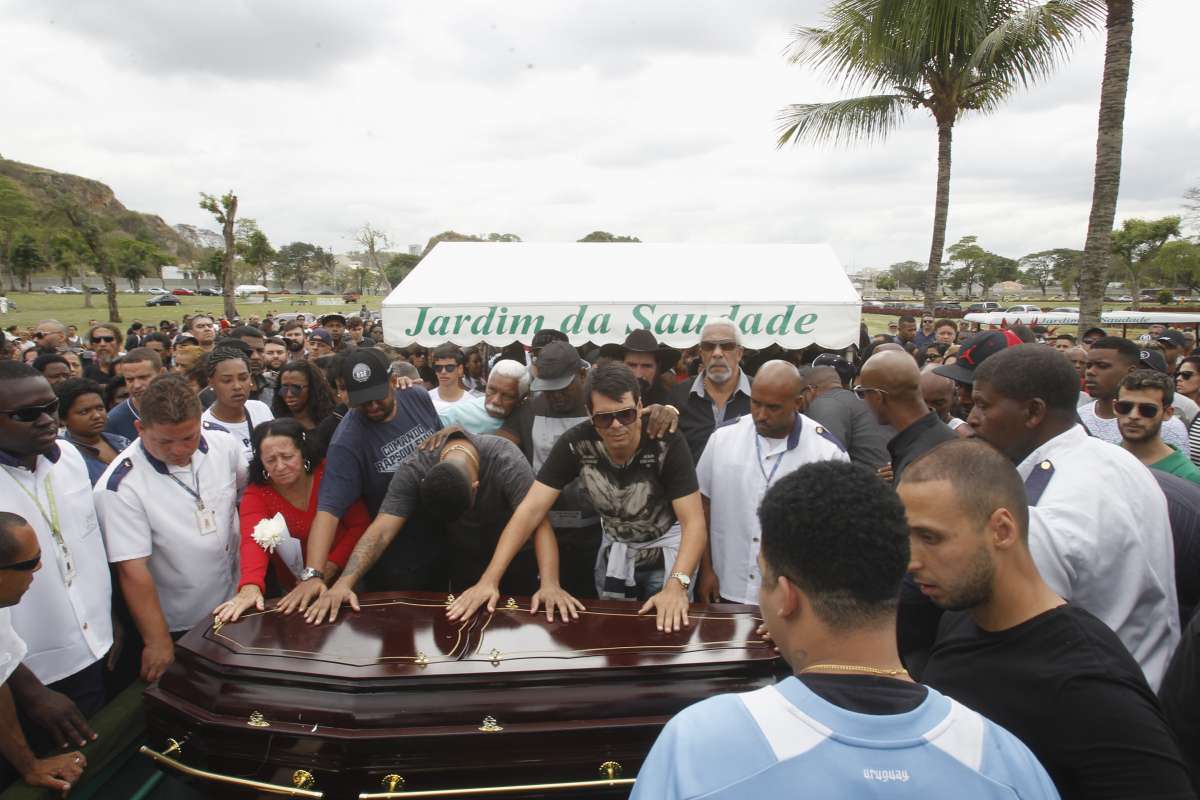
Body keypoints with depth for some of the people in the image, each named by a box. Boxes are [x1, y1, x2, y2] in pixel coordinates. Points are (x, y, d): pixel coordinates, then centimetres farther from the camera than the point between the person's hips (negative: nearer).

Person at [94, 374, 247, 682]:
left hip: (233, 606, 4)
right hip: (175, 628, -4)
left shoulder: (222, 441, -12)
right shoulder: (121, 485, -24)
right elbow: (132, 570, -22)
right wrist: (158, 643, -20)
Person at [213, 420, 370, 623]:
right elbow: (254, 540, -25)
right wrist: (250, 586, -42)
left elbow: (360, 525, -8)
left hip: (343, 580, -1)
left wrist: (332, 564, -19)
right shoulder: (255, 495, -6)